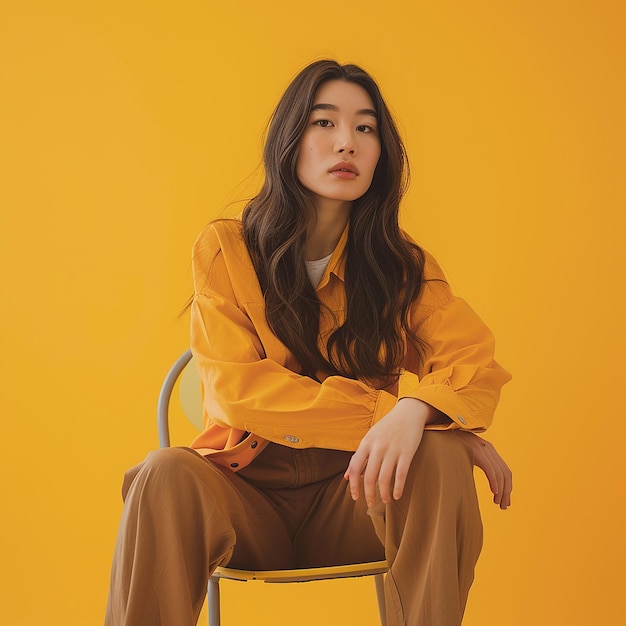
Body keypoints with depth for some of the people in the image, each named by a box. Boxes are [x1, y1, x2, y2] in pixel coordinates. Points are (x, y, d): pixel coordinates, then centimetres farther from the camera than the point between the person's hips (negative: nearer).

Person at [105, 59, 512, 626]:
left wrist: (415, 410, -34)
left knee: (439, 457, -28)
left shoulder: (402, 263, 5)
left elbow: (475, 359, -10)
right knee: (169, 474, -32)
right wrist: (381, 410, -23)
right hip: (248, 494, -1)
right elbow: (235, 387, -13)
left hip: (355, 496, 2)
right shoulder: (225, 249, -2)